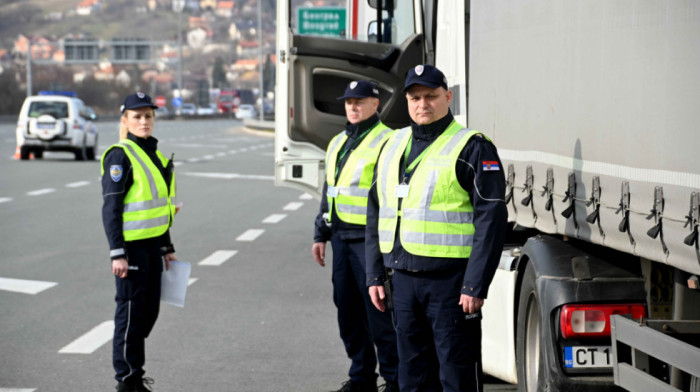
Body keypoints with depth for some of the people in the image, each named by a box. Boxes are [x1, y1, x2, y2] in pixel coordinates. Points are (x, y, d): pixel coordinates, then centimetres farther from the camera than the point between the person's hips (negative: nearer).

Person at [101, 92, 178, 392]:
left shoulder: (154, 154, 13)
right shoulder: (120, 156, -12)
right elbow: (110, 209, -15)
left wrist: (167, 248, 19)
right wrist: (117, 253, -20)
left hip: (152, 244, 8)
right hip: (131, 245, -8)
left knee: (149, 311, 13)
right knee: (130, 310, -1)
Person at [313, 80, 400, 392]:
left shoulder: (386, 142, -9)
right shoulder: (338, 143, 18)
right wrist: (321, 235, 21)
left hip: (370, 238, -8)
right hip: (342, 237, 8)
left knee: (378, 310, -7)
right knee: (348, 310, 11)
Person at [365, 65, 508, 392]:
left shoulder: (473, 149, -6)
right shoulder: (393, 146, 15)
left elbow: (491, 220, -11)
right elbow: (376, 213, 20)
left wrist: (475, 286, -17)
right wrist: (375, 275, 13)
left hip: (450, 279, -6)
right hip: (404, 278, 7)